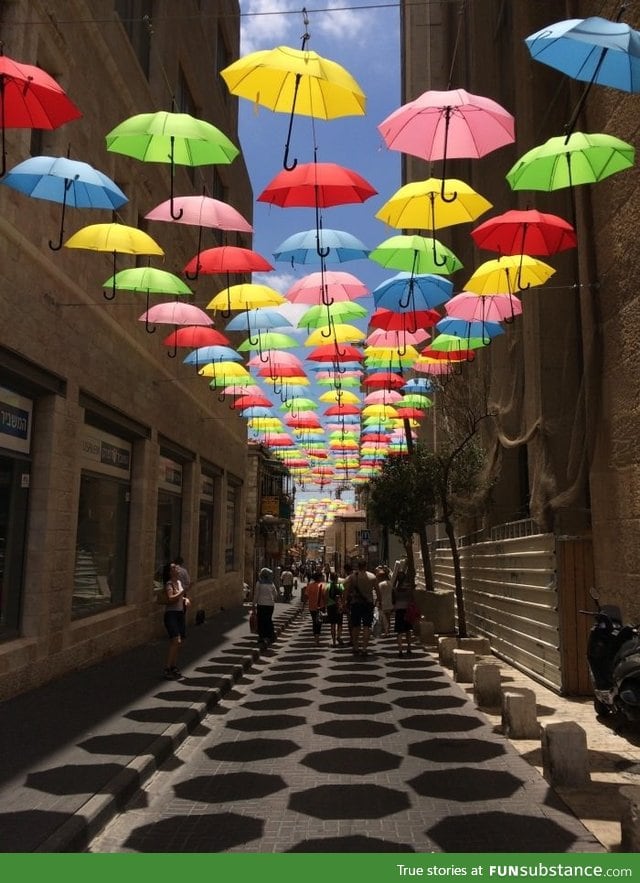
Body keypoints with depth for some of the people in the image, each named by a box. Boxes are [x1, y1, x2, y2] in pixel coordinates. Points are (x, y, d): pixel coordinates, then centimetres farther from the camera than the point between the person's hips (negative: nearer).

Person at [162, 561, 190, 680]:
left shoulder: (179, 582, 13)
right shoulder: (169, 584, -10)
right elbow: (170, 599, -23)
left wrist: (186, 599, 5)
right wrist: (182, 592, -23)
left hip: (181, 613, 8)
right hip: (171, 613, -8)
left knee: (178, 642, 11)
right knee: (175, 641, -17)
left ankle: (174, 666, 23)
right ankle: (167, 669, -12)